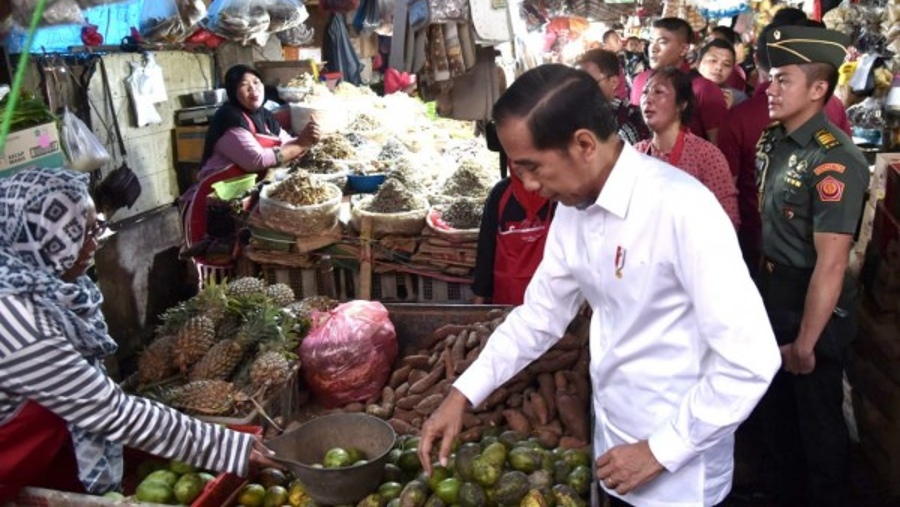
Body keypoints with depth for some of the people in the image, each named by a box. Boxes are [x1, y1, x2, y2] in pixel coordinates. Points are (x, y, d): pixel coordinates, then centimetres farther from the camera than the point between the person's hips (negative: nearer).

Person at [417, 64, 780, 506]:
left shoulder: (682, 209, -26)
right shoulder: (572, 207, -2)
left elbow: (751, 360, -25)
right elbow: (541, 313, 7)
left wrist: (662, 450, -17)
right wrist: (462, 395, 1)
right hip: (613, 445, 7)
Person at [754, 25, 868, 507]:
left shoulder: (833, 161, -25)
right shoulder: (773, 140, 1)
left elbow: (831, 263, -25)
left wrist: (806, 342, -21)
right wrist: (761, 286, 14)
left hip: (813, 308, -8)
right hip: (772, 298, 8)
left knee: (817, 418, 12)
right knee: (773, 407, 23)